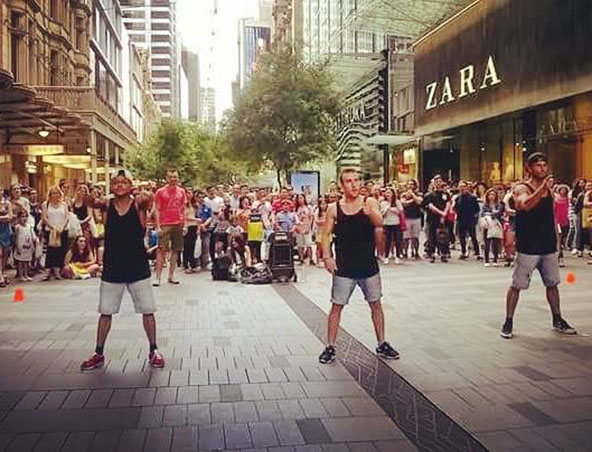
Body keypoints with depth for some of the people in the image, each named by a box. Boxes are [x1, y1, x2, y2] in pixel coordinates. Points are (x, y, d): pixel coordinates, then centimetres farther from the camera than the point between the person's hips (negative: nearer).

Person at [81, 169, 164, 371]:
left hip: (138, 267, -1)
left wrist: (145, 197, -50)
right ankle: (99, 354, 24)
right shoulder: (107, 204, -1)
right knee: (105, 312, 10)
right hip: (112, 267, 2)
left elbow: (147, 199, -27)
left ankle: (153, 351, 20)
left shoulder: (138, 203, -6)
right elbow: (91, 201, -21)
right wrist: (91, 199, -43)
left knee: (147, 310, 5)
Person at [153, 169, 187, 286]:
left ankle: (171, 276, 14)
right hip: (165, 225, -4)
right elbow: (157, 210, -2)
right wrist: (158, 227, -9)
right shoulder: (160, 192, -1)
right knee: (162, 250, -6)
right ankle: (158, 277, -3)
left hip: (178, 224, 4)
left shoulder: (181, 192, 9)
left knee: (175, 250, 6)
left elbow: (183, 210, 13)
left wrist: (185, 225, 6)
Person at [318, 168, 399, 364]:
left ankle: (382, 344, 28)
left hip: (368, 265, 1)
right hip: (344, 268, -1)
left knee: (376, 304, 12)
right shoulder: (334, 208, -2)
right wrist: (327, 256, -15)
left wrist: (370, 214, -44)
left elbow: (379, 223, -22)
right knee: (336, 306, 3)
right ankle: (330, 347, 15)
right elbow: (326, 234, 1)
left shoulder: (370, 203, -4)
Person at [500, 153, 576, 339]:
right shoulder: (522, 188, -9)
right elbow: (525, 205, -31)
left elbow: (551, 216, 18)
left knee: (553, 283, 15)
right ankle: (508, 322, 8)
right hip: (528, 247, -6)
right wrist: (542, 188, -38)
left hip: (549, 246, 7)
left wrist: (555, 238, 16)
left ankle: (557, 320, 29)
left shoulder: (549, 189, 11)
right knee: (516, 285, -1)